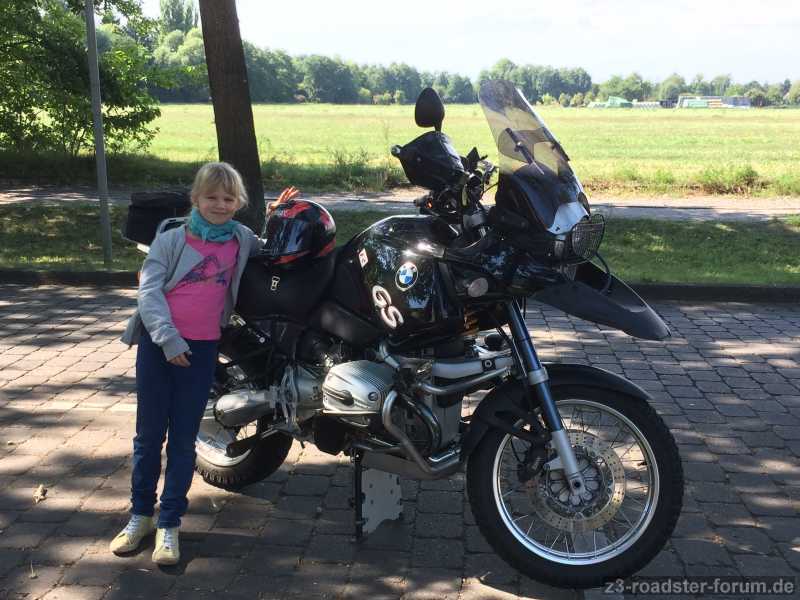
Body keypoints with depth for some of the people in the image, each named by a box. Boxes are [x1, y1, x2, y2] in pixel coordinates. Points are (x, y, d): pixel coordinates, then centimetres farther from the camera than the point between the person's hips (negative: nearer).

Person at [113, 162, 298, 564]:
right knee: (149, 433, 8)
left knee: (183, 438, 5)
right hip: (159, 342, -1)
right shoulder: (171, 239, 1)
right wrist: (168, 337, -19)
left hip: (202, 348, 1)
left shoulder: (242, 239, 9)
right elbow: (149, 290, -7)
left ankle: (169, 524, 14)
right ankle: (140, 515, 23)